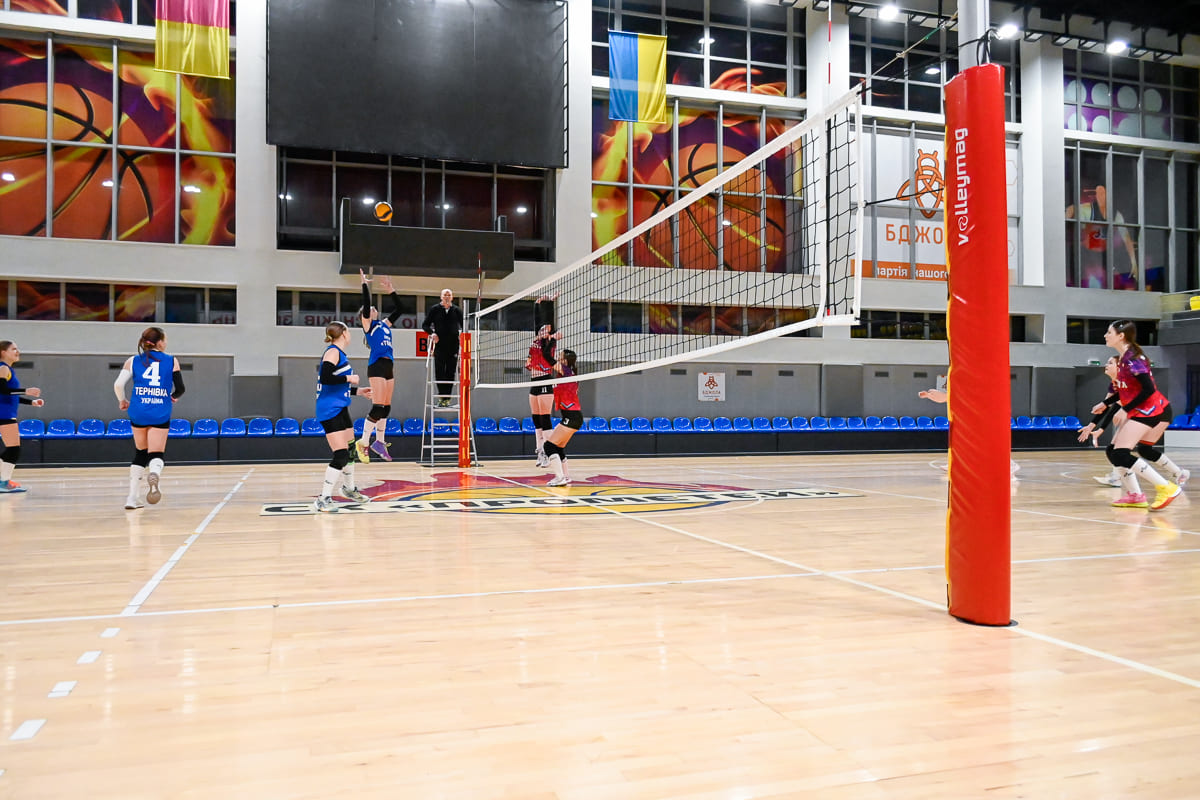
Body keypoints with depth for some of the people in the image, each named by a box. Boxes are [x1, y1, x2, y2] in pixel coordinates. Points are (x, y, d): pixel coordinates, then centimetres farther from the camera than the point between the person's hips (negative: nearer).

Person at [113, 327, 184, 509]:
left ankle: (132, 498, 16)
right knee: (156, 455, 1)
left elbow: (118, 384, -1)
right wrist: (173, 397, 25)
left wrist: (122, 401, 18)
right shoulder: (172, 361, 4)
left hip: (138, 413, 2)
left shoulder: (133, 361, 7)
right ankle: (154, 474, -36)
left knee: (140, 453, 17)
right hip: (160, 414, -2)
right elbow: (180, 389, 3)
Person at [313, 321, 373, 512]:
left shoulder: (339, 354, 16)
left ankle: (349, 488, 40)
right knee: (341, 455, -14)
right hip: (330, 411, -10)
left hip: (340, 409, 10)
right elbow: (325, 378, -27)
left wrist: (357, 391, 23)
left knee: (351, 450, 20)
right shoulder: (333, 352, -12)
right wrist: (349, 378, -17)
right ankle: (324, 499, -8)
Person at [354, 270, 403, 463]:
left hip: (388, 366, 7)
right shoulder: (368, 325, 3)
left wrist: (391, 290, 22)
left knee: (386, 407, 9)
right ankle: (363, 442, -7)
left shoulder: (385, 324, 21)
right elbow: (365, 305, -11)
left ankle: (379, 442, 18)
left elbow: (398, 309, 24)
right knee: (378, 407, -13)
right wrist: (365, 285, -7)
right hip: (376, 366, -7)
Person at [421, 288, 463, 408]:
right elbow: (425, 325, 6)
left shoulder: (457, 310, 9)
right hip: (440, 345, -1)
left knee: (450, 372, 2)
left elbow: (463, 325, 16)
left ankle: (447, 397, 7)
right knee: (439, 371, -4)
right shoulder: (434, 309, 5)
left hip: (453, 345, 1)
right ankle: (442, 397, 1)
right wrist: (432, 333, -11)